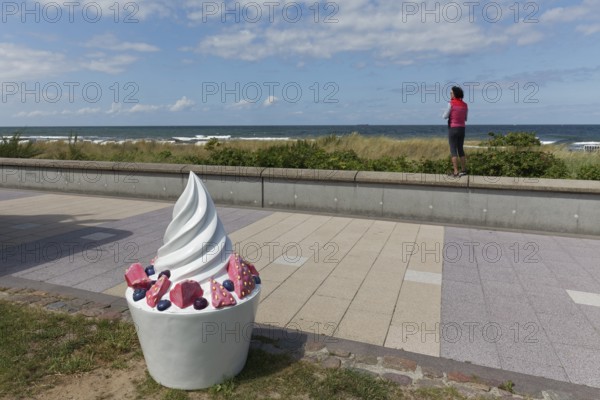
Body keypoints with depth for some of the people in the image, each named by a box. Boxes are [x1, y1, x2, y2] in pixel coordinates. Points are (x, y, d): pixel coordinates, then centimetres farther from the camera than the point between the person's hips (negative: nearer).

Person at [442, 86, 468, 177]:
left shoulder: (451, 103, -11)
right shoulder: (465, 105, 8)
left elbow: (445, 116, -7)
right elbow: (465, 119, 16)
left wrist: (447, 113, 16)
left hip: (453, 129, -6)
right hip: (462, 129, 6)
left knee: (453, 151, -3)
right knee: (460, 150, 15)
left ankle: (456, 172, -8)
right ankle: (463, 170, 15)